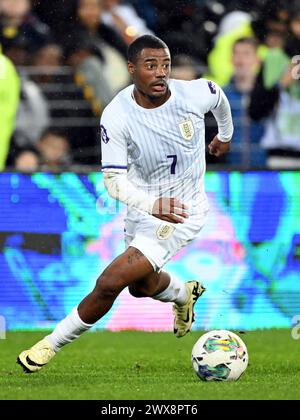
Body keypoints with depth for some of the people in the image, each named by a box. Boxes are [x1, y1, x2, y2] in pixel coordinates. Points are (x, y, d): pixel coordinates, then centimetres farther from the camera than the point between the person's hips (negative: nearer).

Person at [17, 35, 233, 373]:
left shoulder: (195, 94, -21)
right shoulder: (116, 117, -21)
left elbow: (219, 96, 5)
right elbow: (114, 179, -21)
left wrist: (226, 134, 25)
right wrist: (152, 204, -39)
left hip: (183, 211, -4)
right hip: (143, 205, 4)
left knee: (110, 282, -16)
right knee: (142, 285, 27)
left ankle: (52, 344, 2)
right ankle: (184, 294, 62)